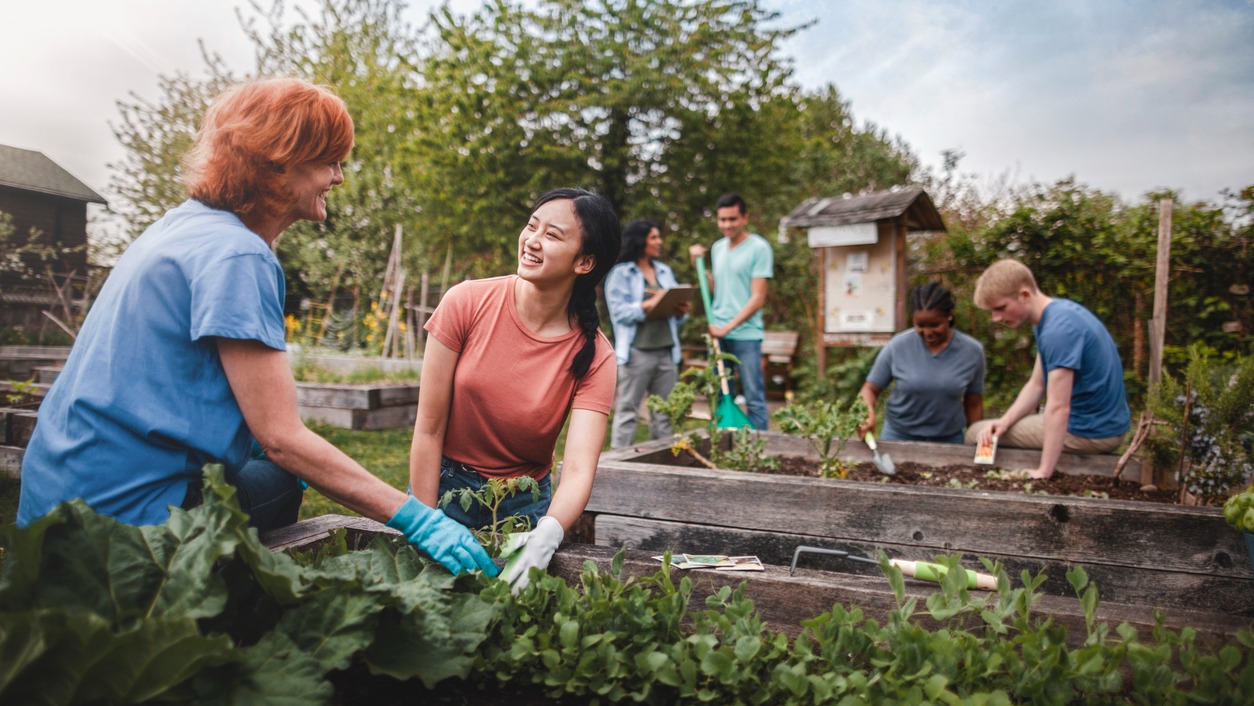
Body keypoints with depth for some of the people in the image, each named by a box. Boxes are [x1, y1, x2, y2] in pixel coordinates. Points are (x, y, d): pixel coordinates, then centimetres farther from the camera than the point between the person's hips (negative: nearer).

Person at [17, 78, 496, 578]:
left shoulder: (183, 224, 8)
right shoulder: (236, 255, -21)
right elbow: (283, 438, -25)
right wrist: (415, 519, -25)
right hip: (118, 510, -9)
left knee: (277, 484, 16)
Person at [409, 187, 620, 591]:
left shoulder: (593, 356, -16)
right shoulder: (467, 303, -17)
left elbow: (579, 470, -25)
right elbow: (429, 428, -13)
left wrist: (547, 535, -45)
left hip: (524, 504, 1)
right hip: (446, 485, 0)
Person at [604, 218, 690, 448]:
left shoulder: (665, 271, 18)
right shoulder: (620, 273, 0)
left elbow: (675, 307, 18)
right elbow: (619, 312, -10)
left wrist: (681, 311, -4)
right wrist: (650, 305, -19)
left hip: (666, 351, 6)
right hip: (637, 351, -6)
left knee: (663, 412, 8)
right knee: (627, 410, -2)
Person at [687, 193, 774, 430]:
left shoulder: (759, 248, -6)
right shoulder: (718, 248, 14)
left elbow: (758, 299, -10)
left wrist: (729, 327, -16)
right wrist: (698, 264, 8)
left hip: (745, 334, -6)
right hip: (717, 333, 6)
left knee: (754, 399, -2)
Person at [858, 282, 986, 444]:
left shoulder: (972, 351, -7)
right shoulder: (897, 346, -12)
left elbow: (973, 404, 3)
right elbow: (870, 389, -4)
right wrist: (868, 414, -25)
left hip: (949, 439, 1)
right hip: (898, 437, -1)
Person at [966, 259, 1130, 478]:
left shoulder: (1058, 329, -26)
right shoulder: (1055, 314, 5)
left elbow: (1058, 407, -28)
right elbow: (1037, 385, 8)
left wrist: (1043, 472, -27)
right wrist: (1004, 421, -6)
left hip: (1090, 433, -10)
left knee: (974, 434, -3)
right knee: (988, 433, 24)